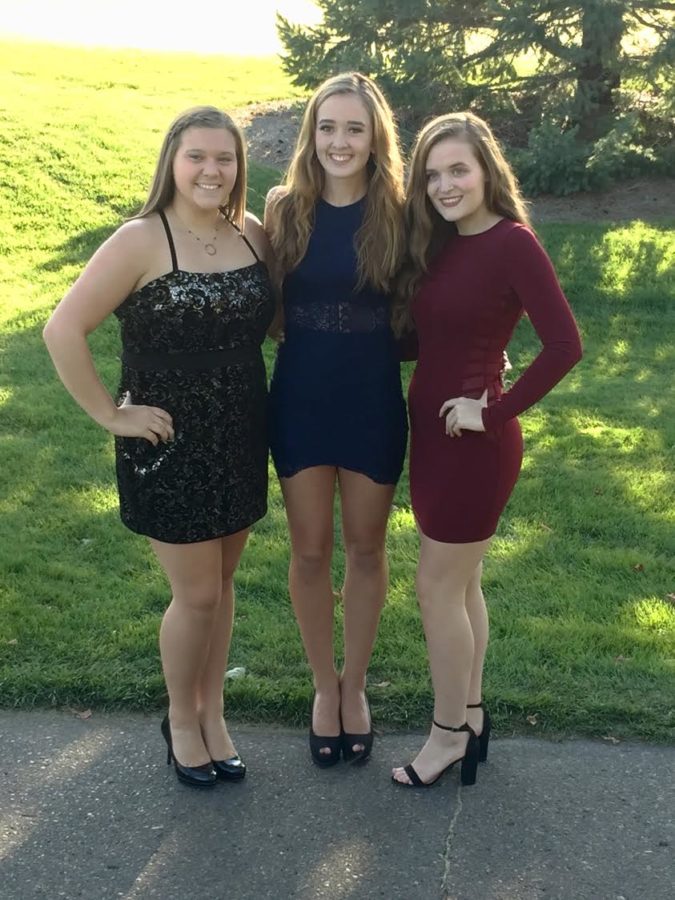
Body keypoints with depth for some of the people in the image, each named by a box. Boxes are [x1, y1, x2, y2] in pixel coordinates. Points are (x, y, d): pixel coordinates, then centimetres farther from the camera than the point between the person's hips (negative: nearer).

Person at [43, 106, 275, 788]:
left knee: (220, 584, 16)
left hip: (240, 441, 5)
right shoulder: (142, 241, -14)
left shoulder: (253, 235, 2)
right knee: (196, 595, 3)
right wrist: (109, 414, -15)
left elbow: (273, 319, 17)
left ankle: (212, 715, 35)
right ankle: (181, 719, 30)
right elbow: (63, 330, -17)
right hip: (168, 445, -5)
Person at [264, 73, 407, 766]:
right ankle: (325, 685, 34)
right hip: (300, 400, 1)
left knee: (365, 548, 13)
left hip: (373, 401, 0)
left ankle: (355, 683, 36)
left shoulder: (395, 215, -7)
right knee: (310, 551, 11)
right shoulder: (284, 208, -4)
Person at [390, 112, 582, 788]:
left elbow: (564, 346, -24)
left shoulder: (512, 243, -15)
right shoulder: (439, 245, 9)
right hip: (430, 429, 8)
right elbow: (418, 336, 8)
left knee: (437, 586, 2)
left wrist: (495, 413, -19)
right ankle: (470, 716, 33)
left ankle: (449, 735, 21)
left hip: (473, 440, -8)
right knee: (461, 582, 17)